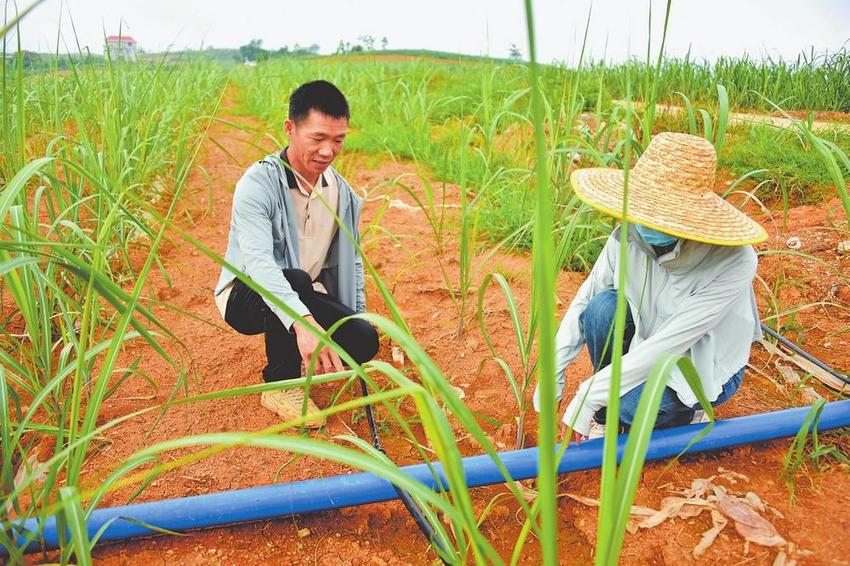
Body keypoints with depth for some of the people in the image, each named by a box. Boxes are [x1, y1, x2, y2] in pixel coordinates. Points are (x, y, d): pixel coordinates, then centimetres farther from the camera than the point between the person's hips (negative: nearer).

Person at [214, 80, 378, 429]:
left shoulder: (341, 192, -2)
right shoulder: (259, 183, -23)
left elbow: (351, 260, 12)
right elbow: (258, 259, -39)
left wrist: (360, 315, 4)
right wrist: (302, 321, -54)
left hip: (308, 297, 5)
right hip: (246, 296, -5)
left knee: (365, 341, -20)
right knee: (296, 280, -38)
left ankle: (297, 353, 11)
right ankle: (281, 386, -15)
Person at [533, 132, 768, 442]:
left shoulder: (733, 261, -32)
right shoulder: (627, 237, -20)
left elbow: (669, 344, -34)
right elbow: (583, 302, -9)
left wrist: (589, 397, -32)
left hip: (706, 369, -4)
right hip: (648, 352, 4)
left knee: (629, 406, -31)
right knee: (603, 306, -26)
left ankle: (686, 410, 5)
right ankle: (605, 413, -4)